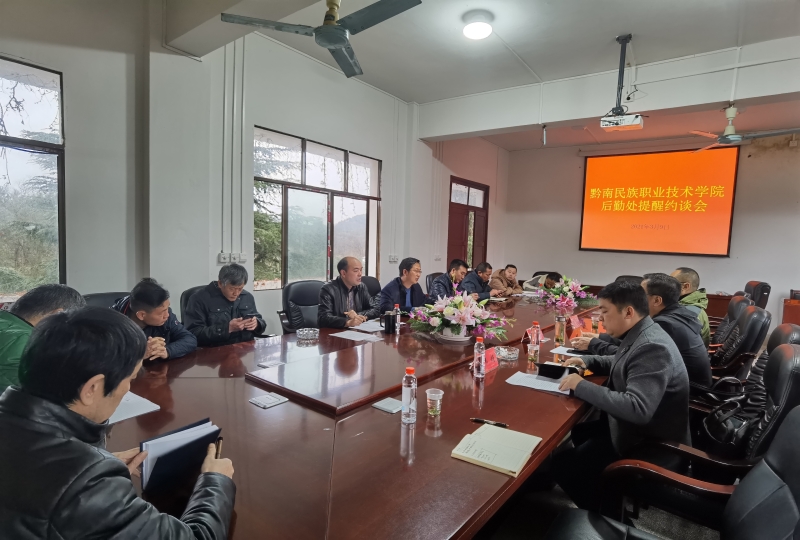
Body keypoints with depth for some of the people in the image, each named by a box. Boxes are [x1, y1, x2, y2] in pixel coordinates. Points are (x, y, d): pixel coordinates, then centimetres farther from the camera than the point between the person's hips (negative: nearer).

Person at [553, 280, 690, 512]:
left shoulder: (652, 347, -30)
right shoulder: (640, 337, 1)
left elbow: (637, 409, -38)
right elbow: (622, 365, 21)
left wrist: (581, 386, -31)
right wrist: (587, 361, 4)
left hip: (653, 444, -9)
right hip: (639, 429, 9)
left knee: (562, 464, -6)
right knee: (579, 432, 21)